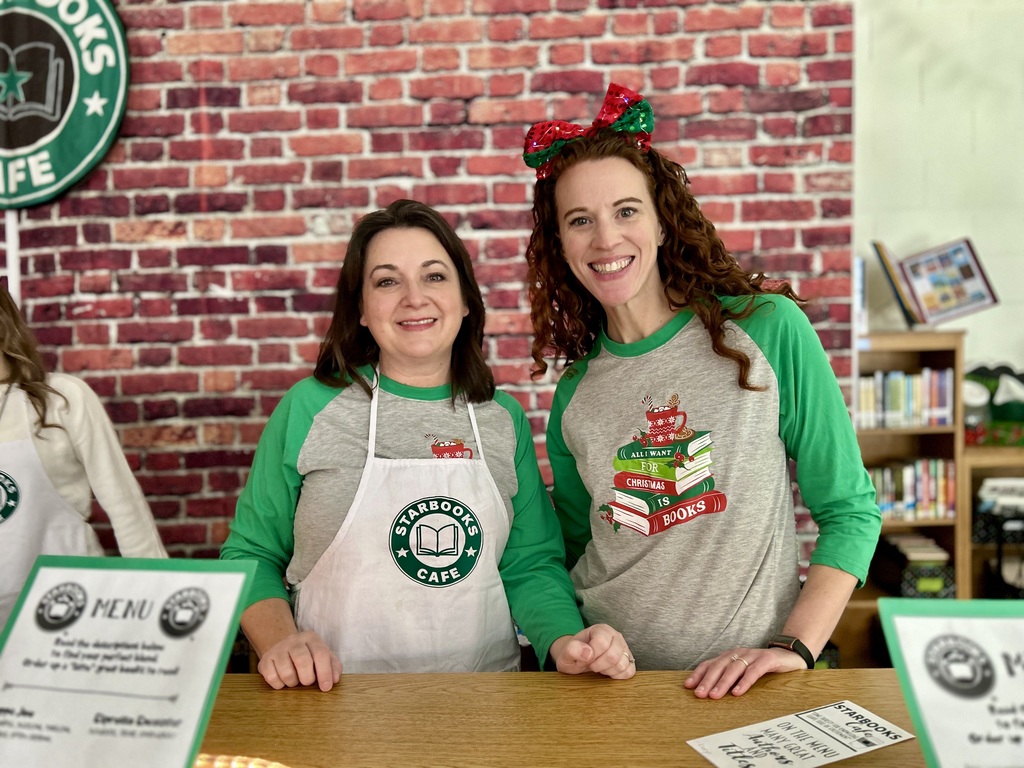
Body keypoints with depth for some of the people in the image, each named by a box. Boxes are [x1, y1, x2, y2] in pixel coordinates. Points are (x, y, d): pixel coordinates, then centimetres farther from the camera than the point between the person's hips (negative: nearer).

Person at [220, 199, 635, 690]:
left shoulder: (504, 420, 7)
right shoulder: (309, 409, 1)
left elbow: (531, 564, 11)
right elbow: (251, 554, 8)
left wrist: (564, 640, -8)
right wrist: (280, 640, -10)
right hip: (337, 699, -1)